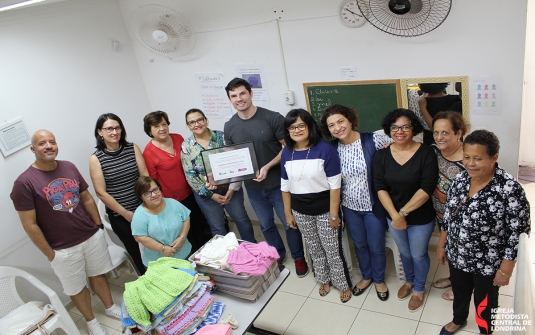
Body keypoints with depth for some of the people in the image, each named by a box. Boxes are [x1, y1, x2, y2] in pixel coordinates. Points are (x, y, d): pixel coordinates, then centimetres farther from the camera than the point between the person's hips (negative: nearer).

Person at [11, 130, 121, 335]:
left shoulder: (69, 167, -1)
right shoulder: (24, 182, -18)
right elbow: (30, 225, -14)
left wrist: (99, 225, 8)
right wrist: (49, 254, -11)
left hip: (93, 236, 4)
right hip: (64, 249, -4)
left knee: (98, 275, 23)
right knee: (77, 288, 16)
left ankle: (110, 307, 46)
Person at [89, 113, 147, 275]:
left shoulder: (132, 148, 0)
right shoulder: (96, 159, -7)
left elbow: (145, 177, -1)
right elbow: (101, 193, -8)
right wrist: (126, 213, -8)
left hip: (143, 208, 2)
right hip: (119, 216, -2)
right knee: (137, 253, 11)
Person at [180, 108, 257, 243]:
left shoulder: (221, 136, -6)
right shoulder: (186, 146, -7)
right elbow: (190, 176, -8)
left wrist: (233, 187, -14)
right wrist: (211, 194, -13)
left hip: (230, 188, 1)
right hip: (206, 193, -1)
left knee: (242, 220, 15)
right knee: (217, 228, 12)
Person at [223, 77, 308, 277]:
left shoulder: (272, 118, -14)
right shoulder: (229, 127, 0)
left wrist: (268, 167, -22)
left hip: (278, 184, -4)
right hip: (253, 187, 4)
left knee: (290, 223, 10)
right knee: (266, 225, 20)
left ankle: (298, 258, 33)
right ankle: (278, 255, 43)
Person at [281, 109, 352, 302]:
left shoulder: (325, 149, -17)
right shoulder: (286, 153, -2)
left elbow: (334, 185, -16)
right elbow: (285, 186, 6)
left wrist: (333, 215, -15)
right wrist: (288, 213, 8)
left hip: (324, 209, -4)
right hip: (301, 211, 4)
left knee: (333, 250, 8)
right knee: (314, 249, 20)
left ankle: (344, 285, 31)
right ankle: (324, 280, 42)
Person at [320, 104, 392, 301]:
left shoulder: (373, 140, -19)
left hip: (374, 205, -3)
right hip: (349, 207, 3)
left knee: (376, 246, 15)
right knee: (359, 245, 22)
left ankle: (379, 280, 43)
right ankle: (366, 276, 48)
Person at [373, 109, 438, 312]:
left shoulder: (426, 154, -19)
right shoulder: (382, 155, -8)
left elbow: (426, 189, -22)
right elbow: (380, 188, -11)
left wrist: (403, 213, -22)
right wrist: (395, 215, -20)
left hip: (421, 218, -3)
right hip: (393, 216, 3)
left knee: (418, 255, 17)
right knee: (404, 253, 25)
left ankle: (419, 289, 44)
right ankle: (409, 281, 53)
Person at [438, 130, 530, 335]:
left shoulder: (509, 189, -26)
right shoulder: (460, 179, -8)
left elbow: (518, 233, -19)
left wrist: (506, 268, -15)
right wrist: (441, 245, 9)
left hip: (487, 264, -5)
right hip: (456, 256, 5)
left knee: (485, 303, 19)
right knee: (459, 292, 28)